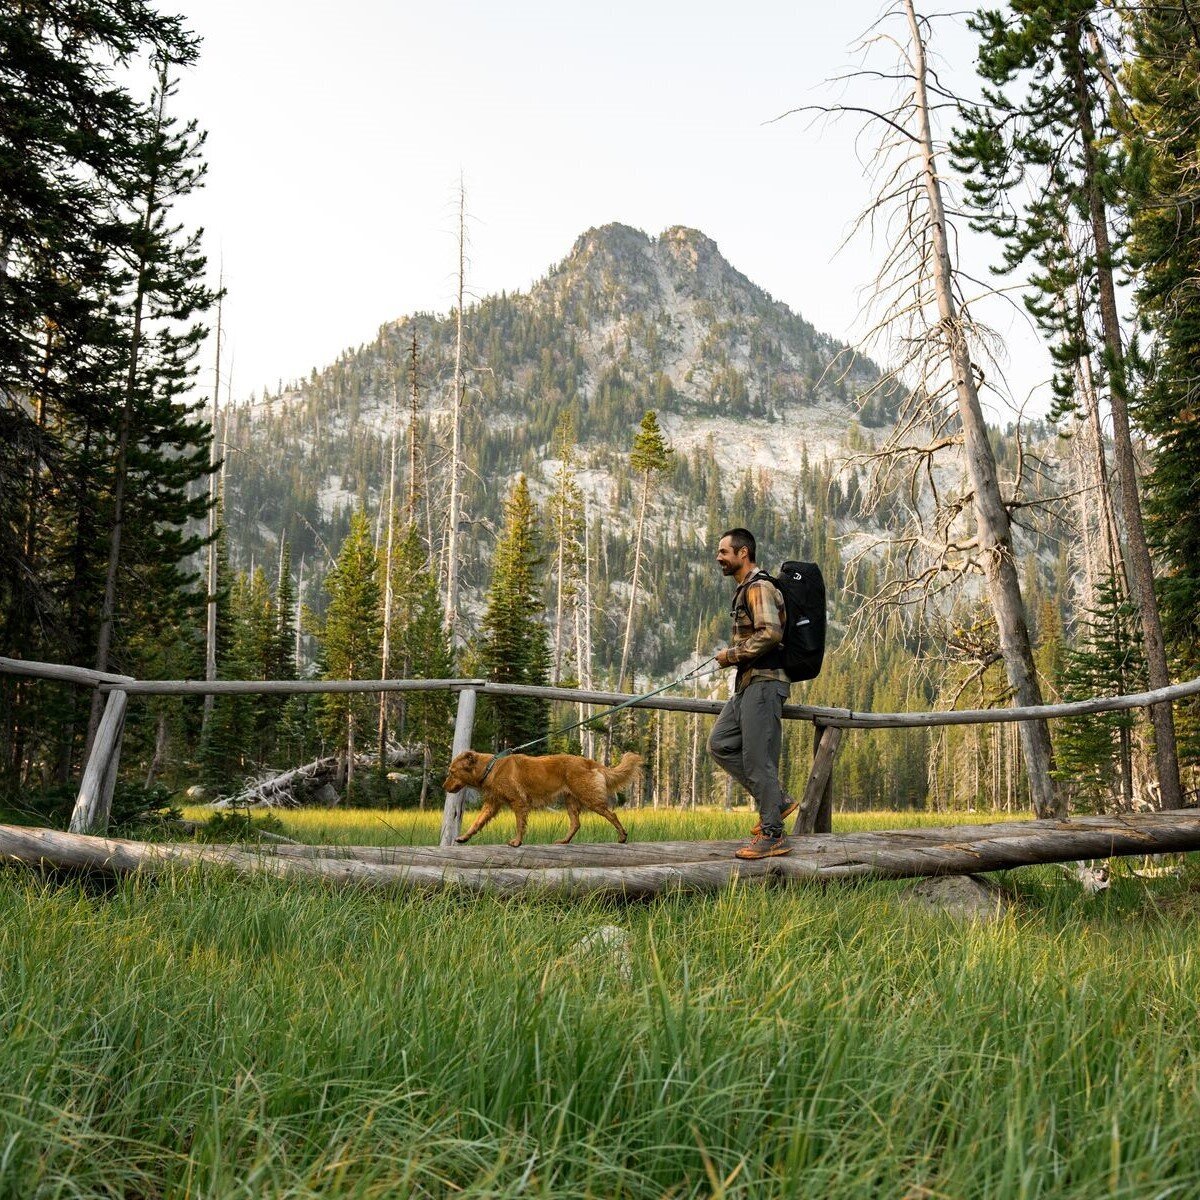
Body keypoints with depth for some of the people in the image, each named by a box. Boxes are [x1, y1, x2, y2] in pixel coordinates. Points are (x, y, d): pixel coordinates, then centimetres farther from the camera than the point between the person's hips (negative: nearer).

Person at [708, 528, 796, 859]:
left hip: (764, 682, -11)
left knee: (758, 758, -8)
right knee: (720, 744, 10)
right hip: (749, 683, 11)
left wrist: (731, 655, -15)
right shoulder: (745, 589, 19)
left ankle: (772, 835, 0)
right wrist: (734, 656, 14)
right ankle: (776, 801, 14)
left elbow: (770, 633, -25)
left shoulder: (759, 587, -13)